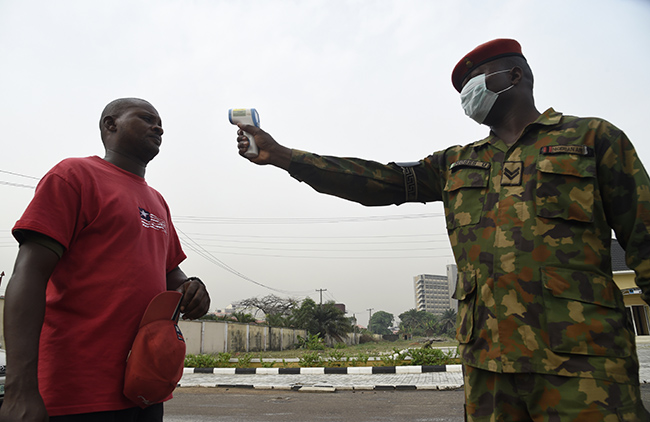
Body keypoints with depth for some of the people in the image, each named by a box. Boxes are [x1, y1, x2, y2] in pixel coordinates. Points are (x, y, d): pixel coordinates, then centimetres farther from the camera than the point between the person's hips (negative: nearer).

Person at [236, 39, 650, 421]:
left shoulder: (593, 138, 6)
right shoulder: (456, 163, 16)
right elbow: (377, 180, 9)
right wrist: (280, 154, 4)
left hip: (578, 361, -3)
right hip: (485, 357, 4)